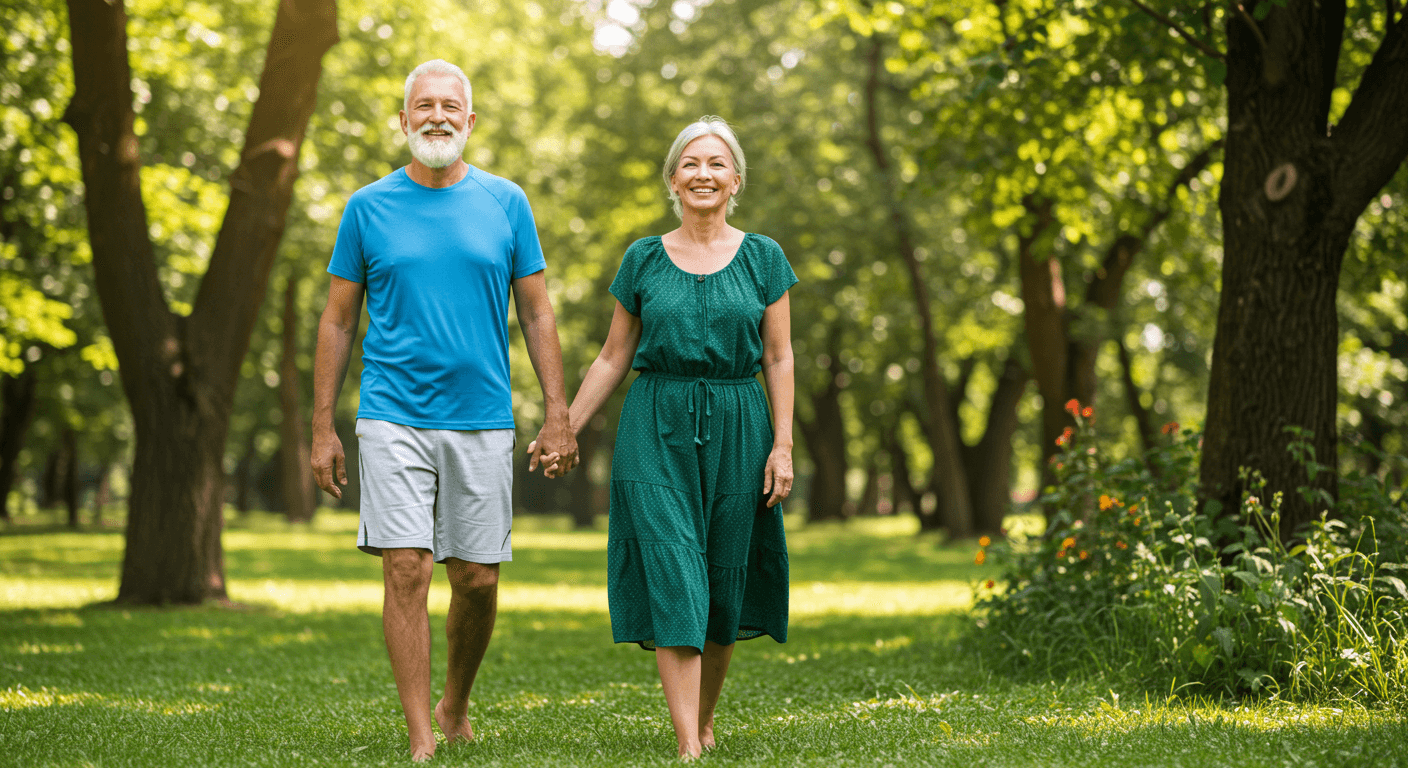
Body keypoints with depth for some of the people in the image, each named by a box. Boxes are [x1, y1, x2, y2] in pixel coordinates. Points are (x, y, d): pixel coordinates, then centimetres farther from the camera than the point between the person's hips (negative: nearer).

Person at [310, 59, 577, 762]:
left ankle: (455, 709, 29)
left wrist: (558, 413, 1)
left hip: (482, 420, 1)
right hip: (393, 419, -1)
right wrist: (322, 429, 3)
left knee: (477, 581, 6)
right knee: (407, 573, -9)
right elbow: (338, 322, 7)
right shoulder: (368, 207, 3)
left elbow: (537, 314, 9)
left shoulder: (505, 203, 6)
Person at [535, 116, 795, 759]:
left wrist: (783, 444, -4)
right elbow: (614, 357, 11)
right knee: (671, 573, -11)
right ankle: (687, 747, -14)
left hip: (737, 430, 1)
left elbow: (778, 358, 4)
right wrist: (566, 429, 7)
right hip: (656, 430, -1)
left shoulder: (762, 258, 6)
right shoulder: (643, 260, 6)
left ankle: (705, 721, 25)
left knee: (723, 583, 5)